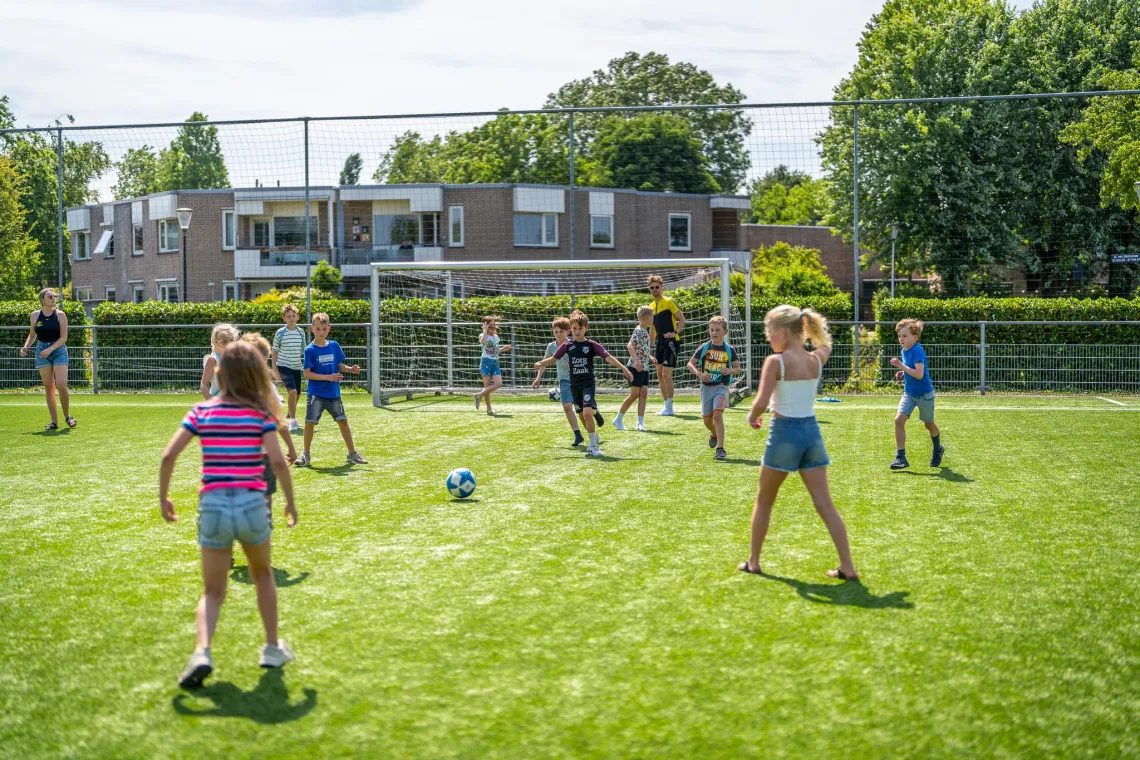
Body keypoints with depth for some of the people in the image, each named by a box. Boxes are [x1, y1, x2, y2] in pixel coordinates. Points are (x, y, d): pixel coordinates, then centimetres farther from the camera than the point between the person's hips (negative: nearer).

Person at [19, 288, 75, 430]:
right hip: (41, 352, 2)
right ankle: (54, 421, 7)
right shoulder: (35, 315, 4)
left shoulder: (60, 315, -2)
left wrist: (50, 349, -19)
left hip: (58, 350, -2)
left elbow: (63, 337, -6)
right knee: (48, 387, 1)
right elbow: (32, 335, 17)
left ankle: (67, 416, 7)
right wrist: (26, 346, -1)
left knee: (61, 385, -15)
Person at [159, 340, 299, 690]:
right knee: (262, 575, 26)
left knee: (212, 591, 10)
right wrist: (290, 502, 1)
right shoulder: (260, 412, -1)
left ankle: (202, 652, -15)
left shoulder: (202, 411, 3)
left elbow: (169, 455, -4)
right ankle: (273, 647, 32)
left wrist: (163, 497, 8)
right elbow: (277, 461, -11)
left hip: (212, 506, 1)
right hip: (251, 506, 0)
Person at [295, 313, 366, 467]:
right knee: (310, 422, -6)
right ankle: (306, 455, 10)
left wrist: (350, 369, -8)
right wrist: (328, 377, -20)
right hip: (316, 394, -4)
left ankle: (352, 453, 17)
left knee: (343, 420, 6)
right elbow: (307, 373, -13)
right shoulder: (310, 350, -9)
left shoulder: (334, 346, 4)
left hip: (334, 392, 4)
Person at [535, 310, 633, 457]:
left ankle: (593, 445, -13)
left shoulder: (592, 345, -5)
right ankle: (594, 437, 39)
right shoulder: (567, 345, 4)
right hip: (574, 384, 4)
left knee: (587, 412, -21)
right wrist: (540, 364, -6)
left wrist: (623, 368, -23)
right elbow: (553, 359, 11)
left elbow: (608, 357, -12)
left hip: (588, 383, -4)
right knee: (582, 415, 13)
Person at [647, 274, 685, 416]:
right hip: (659, 342, 8)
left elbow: (682, 319, -8)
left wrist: (675, 332, -23)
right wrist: (650, 347, 20)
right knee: (660, 374, 8)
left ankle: (669, 407, -7)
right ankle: (666, 405, 15)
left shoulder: (669, 302, -6)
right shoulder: (651, 306, 15)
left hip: (670, 341, -8)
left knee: (666, 374, -11)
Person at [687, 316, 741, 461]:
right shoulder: (704, 348, -1)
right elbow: (690, 364, 5)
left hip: (721, 387, -3)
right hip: (706, 387, 3)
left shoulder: (729, 349, -3)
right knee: (707, 419, 11)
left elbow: (738, 368, 5)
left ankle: (720, 448, -19)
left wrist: (730, 370, -17)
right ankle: (714, 434, 46)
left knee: (717, 415, -21)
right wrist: (699, 373, -14)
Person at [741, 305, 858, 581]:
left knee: (764, 501, 14)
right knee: (825, 504, 4)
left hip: (785, 432, -5)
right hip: (811, 431, 5)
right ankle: (847, 567, 0)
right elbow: (825, 345, 31)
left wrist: (752, 416, -2)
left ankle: (753, 561, 22)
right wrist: (807, 322, 25)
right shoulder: (816, 360, 4)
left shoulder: (775, 362, -13)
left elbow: (761, 402, -21)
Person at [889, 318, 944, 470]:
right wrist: (903, 374, 2)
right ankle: (901, 457, -12)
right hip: (909, 393, 6)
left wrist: (901, 366, -33)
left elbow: (919, 374, -31)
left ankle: (937, 450, 43)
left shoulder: (917, 351, -22)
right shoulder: (904, 351, 4)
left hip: (924, 394, -6)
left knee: (929, 424, 14)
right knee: (899, 420, -14)